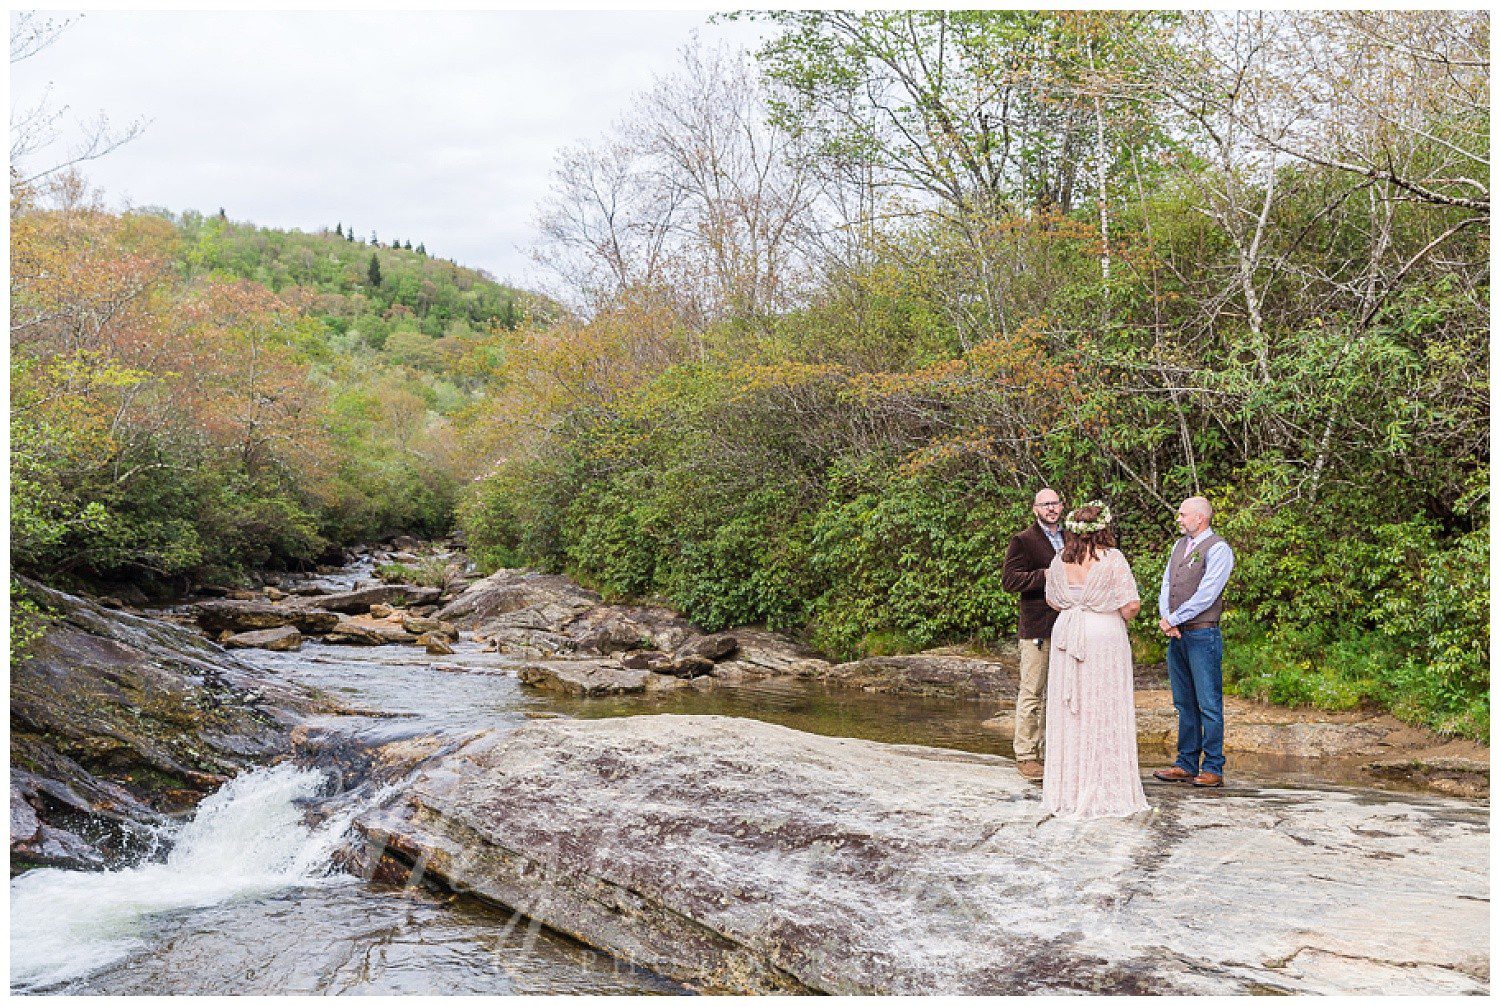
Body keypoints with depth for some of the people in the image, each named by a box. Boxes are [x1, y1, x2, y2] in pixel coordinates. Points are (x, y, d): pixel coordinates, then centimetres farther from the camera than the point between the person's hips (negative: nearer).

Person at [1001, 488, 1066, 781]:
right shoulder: (1023, 541, -3)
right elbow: (1008, 579, -13)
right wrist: (1046, 575, -20)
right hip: (1037, 628, -6)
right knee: (1032, 692, -5)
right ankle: (1026, 756, 0)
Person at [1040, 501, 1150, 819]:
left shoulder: (1060, 560, 4)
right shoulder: (1112, 559, -11)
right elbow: (1132, 604, -13)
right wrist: (1120, 618, 7)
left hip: (1067, 635, 4)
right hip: (1105, 638, -4)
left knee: (1068, 711, 10)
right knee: (1104, 712, 1)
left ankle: (1067, 789, 17)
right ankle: (1107, 791, 6)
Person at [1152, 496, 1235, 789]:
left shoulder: (1217, 549, -8)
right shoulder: (1180, 545, 16)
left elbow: (1205, 595, -15)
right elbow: (1167, 585, 13)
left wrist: (1174, 619, -10)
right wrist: (1166, 618, -4)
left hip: (1202, 636, -8)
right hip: (1177, 635, 8)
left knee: (1209, 704, -3)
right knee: (1184, 704, 11)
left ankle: (1213, 769, 2)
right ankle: (1186, 764, 18)